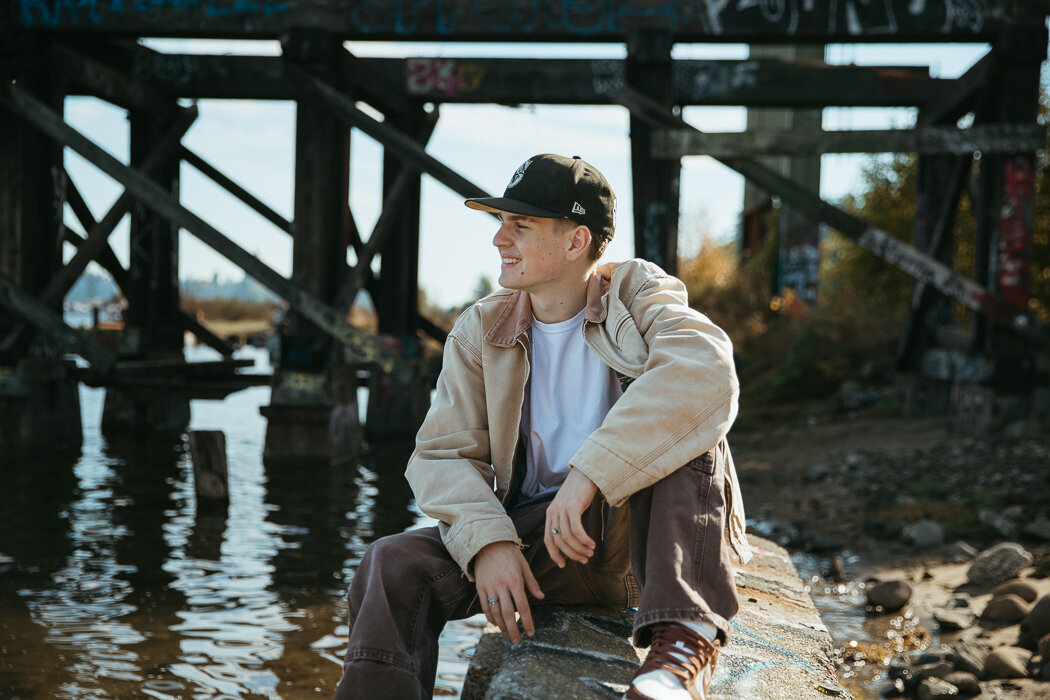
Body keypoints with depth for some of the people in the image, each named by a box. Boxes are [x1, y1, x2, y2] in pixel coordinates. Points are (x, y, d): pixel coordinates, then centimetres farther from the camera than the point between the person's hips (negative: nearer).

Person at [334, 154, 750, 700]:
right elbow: (443, 454, 0)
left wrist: (589, 475, -35)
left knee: (675, 414, -32)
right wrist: (487, 541, -21)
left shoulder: (637, 292, -4)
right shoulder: (479, 331, 7)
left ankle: (684, 638, -37)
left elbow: (707, 372, -27)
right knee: (393, 567, -21)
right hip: (540, 537, 3)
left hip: (641, 526, -2)